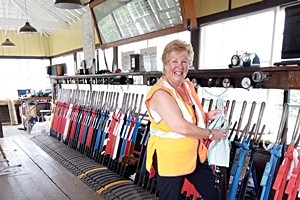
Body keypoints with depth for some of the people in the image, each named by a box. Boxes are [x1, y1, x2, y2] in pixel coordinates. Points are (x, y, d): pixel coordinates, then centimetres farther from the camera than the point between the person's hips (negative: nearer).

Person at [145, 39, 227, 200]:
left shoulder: (188, 86, 3)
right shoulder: (160, 93, -24)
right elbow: (182, 127, -30)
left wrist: (207, 116, -1)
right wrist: (210, 134, -17)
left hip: (194, 155, 8)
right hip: (169, 158, -8)